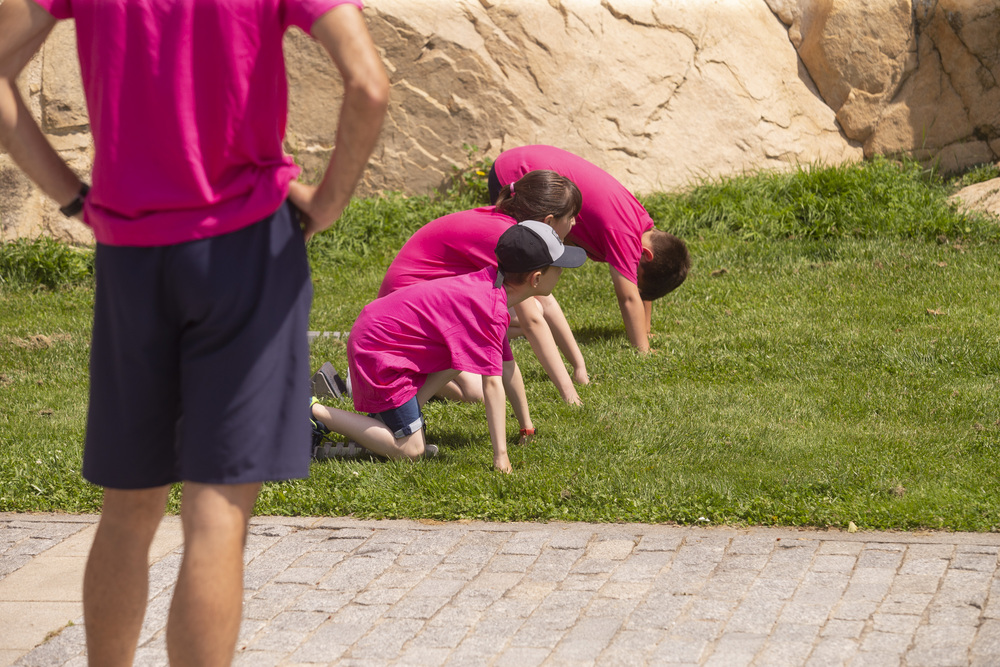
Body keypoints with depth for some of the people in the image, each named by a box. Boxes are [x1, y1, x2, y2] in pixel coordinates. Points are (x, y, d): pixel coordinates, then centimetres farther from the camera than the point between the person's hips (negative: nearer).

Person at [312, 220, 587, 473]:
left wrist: (527, 427, 20)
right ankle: (314, 411, -5)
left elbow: (508, 366, 15)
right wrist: (500, 455, -27)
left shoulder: (492, 287, 7)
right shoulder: (490, 309, -23)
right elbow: (493, 383, -27)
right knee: (411, 450, -9)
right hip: (376, 349, -10)